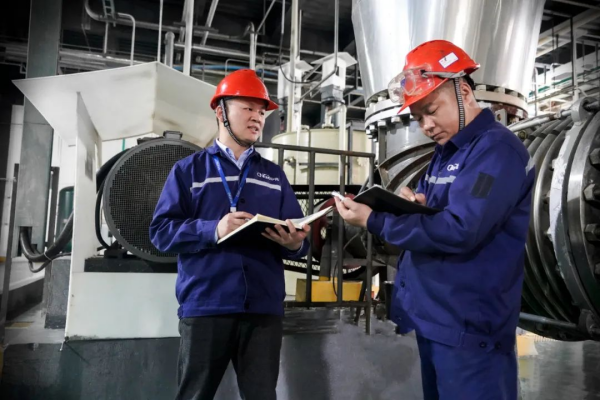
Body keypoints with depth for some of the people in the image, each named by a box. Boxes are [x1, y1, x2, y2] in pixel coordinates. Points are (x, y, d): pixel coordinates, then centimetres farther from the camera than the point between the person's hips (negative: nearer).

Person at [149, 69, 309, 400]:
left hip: (264, 308, 2)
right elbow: (161, 230, -2)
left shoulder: (274, 175, 17)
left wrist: (294, 243, -13)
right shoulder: (189, 169, 8)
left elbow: (298, 238, 11)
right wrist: (213, 230, -17)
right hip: (205, 306, -2)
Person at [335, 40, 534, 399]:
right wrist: (414, 201, -6)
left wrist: (373, 220, -20)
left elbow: (460, 231, -25)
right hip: (433, 318, 9)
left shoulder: (497, 150, -15)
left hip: (468, 327, -9)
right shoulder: (446, 153, 13)